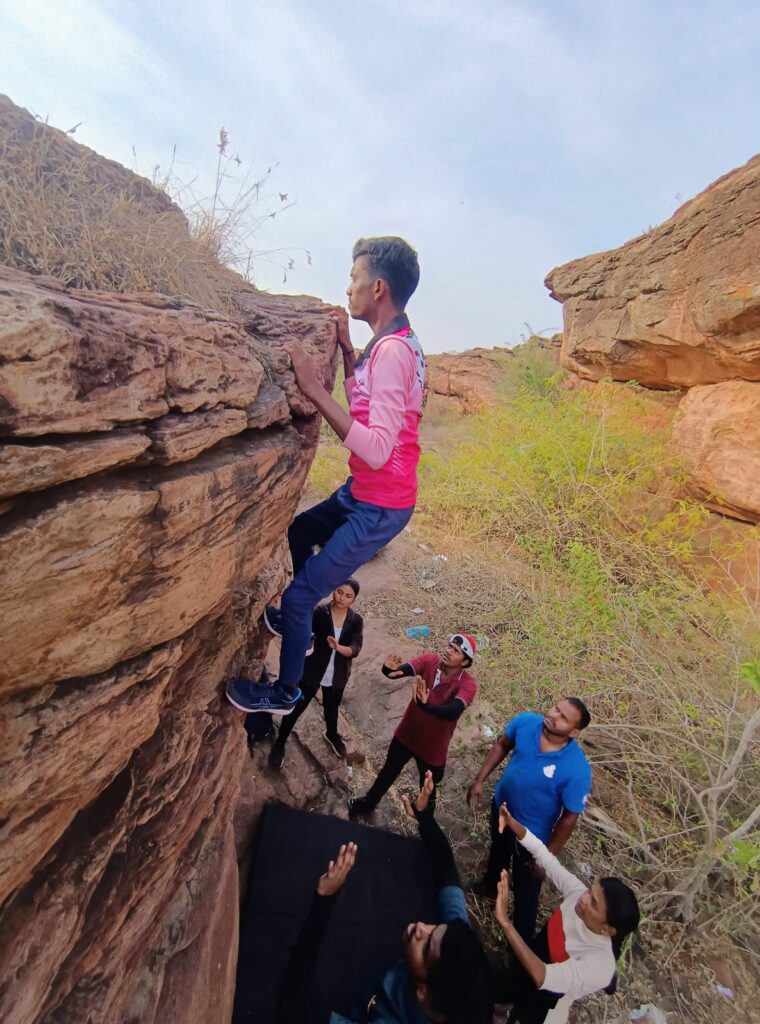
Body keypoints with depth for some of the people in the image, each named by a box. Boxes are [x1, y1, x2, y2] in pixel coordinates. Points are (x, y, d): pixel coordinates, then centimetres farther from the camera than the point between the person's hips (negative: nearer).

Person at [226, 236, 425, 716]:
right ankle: (301, 623, 47)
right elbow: (364, 400, 16)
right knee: (299, 531, 29)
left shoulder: (393, 350, -24)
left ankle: (286, 692, 24)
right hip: (364, 491, 10)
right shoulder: (394, 341, 7)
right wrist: (346, 345, 8)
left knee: (299, 594, -1)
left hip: (380, 507, -10)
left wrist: (314, 389, -31)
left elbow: (378, 449, -33)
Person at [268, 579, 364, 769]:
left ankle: (332, 734, 57)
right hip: (312, 671, -2)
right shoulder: (319, 612, -18)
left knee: (332, 707, 27)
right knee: (296, 707, 13)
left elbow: (355, 649, -19)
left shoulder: (356, 620, -11)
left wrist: (338, 647, -38)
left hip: (337, 676, 3)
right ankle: (280, 743, 38)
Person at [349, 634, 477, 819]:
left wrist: (425, 705, -59)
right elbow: (403, 669, -33)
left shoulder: (467, 684, -27)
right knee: (389, 771, 27)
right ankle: (368, 803, 55)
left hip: (433, 746, -3)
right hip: (406, 734, 3)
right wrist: (390, 669, -57)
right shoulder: (429, 661, -19)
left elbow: (453, 712, -43)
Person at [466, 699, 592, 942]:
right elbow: (502, 745, -5)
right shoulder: (525, 722, -26)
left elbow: (569, 818, -21)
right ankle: (490, 886, 66)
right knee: (497, 850, 34)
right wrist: (479, 780, -5)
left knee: (525, 889, 18)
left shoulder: (577, 770, -36)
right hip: (500, 806, 5)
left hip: (531, 833, -4)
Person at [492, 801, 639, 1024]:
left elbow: (542, 977, -48)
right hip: (524, 965, 4)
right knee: (492, 995, 25)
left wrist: (505, 922, -55)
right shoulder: (577, 892, -24)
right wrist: (511, 822, -38)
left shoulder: (600, 965, -37)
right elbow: (542, 854, -23)